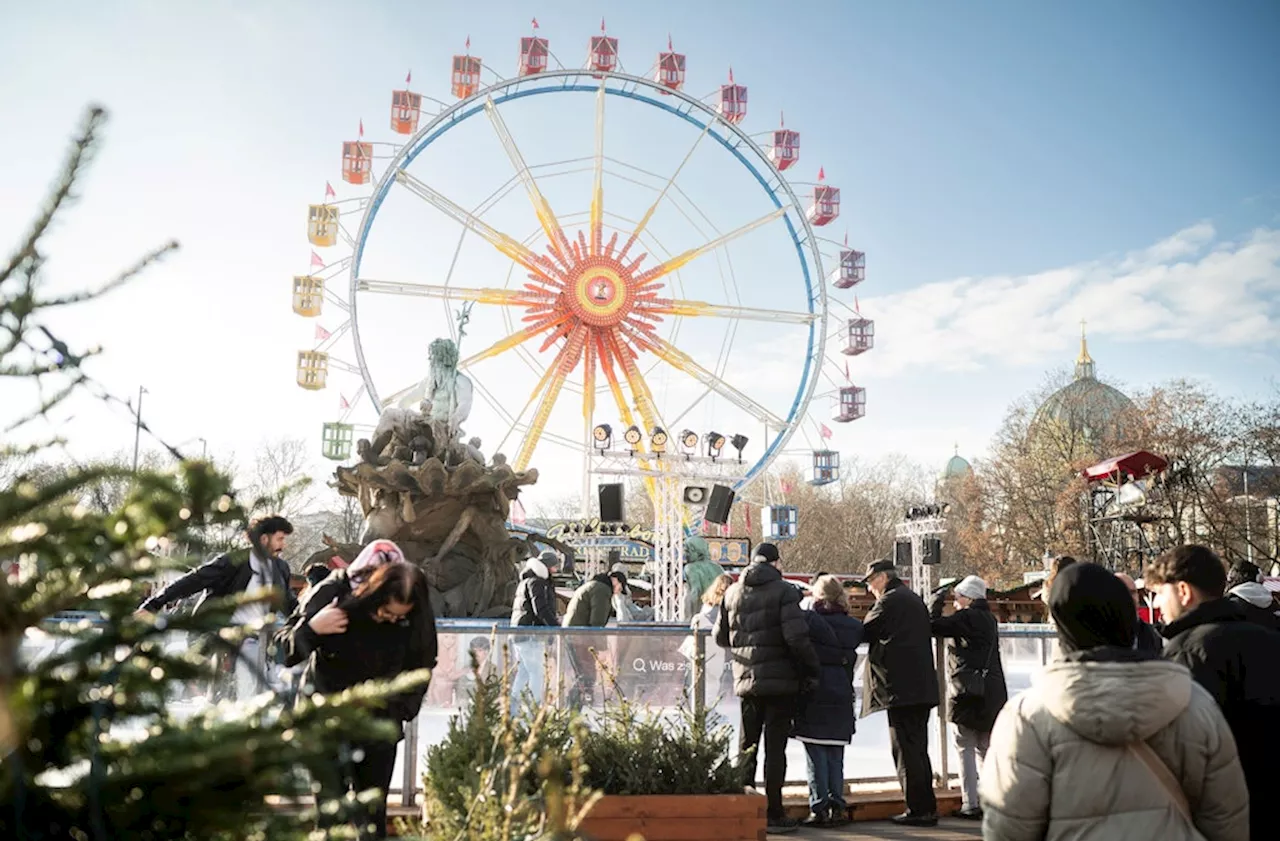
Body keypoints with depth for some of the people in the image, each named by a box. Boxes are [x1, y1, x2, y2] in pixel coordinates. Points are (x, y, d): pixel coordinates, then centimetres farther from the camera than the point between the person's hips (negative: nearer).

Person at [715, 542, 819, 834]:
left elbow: (721, 637, 12)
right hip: (781, 680, -5)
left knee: (746, 747, 15)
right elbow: (796, 637, -19)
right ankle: (774, 814, 6)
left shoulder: (733, 593, 7)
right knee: (775, 747, 2)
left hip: (746, 681, 5)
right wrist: (811, 670, -8)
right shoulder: (784, 591, -11)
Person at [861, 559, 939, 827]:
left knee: (906, 749, -4)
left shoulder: (889, 601, -8)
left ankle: (918, 809, -3)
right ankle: (926, 808, 17)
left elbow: (864, 632, -7)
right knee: (918, 749, 13)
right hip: (922, 686, 9)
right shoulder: (916, 601, 19)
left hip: (901, 687, -9)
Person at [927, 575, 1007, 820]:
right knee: (986, 748, 15)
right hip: (993, 692, 8)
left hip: (970, 690, -8)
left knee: (965, 748, -2)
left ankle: (971, 804, -3)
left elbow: (934, 625, -13)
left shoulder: (966, 618, -11)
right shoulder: (989, 619, 14)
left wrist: (937, 599, -1)